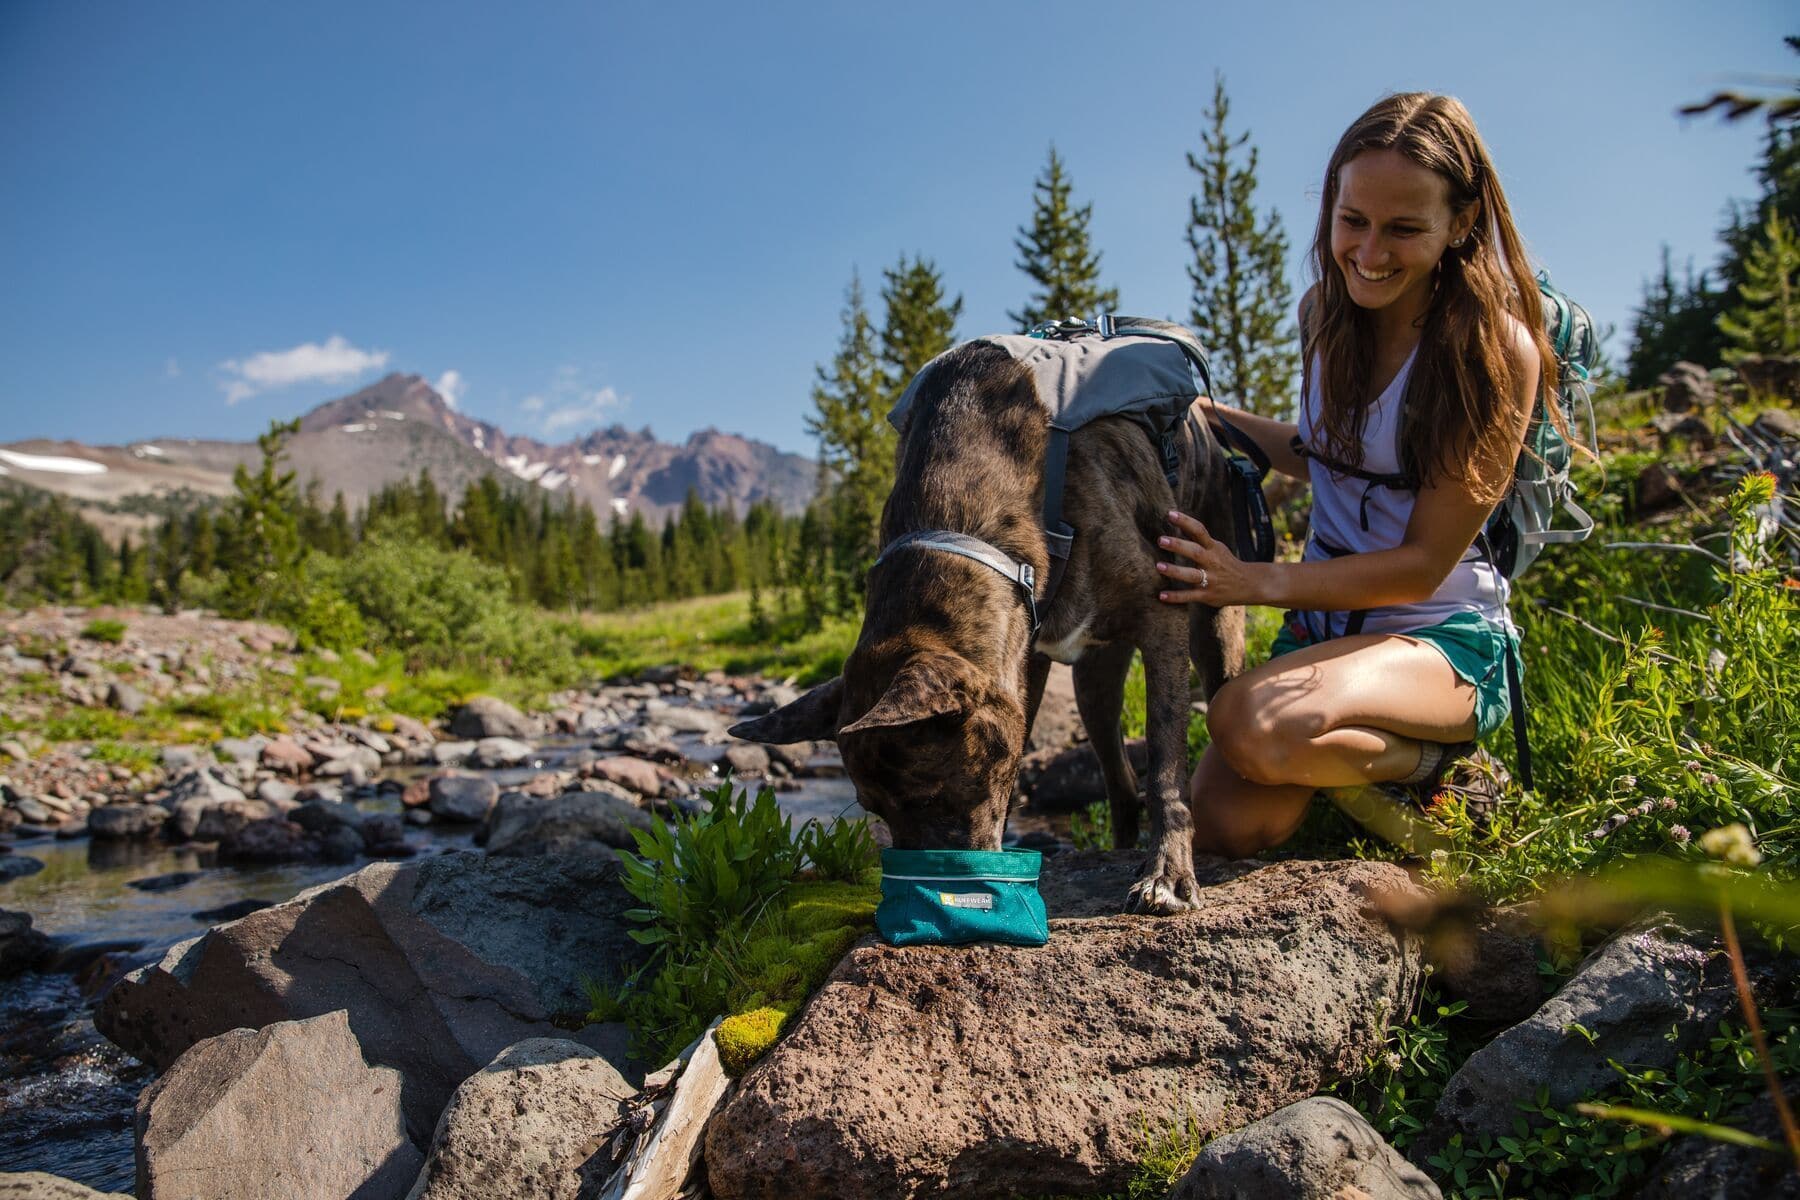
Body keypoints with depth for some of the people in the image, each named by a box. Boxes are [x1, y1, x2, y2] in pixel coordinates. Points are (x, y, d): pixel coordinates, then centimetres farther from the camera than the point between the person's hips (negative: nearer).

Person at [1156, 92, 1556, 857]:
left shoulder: (1497, 349, -16)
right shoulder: (1326, 309, 2)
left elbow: (1424, 562, -16)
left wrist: (1259, 582, -26)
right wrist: (1213, 415, 6)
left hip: (1446, 636, -5)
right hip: (1324, 619, 5)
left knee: (1254, 724, -35)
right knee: (1223, 829, -17)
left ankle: (1425, 759, -3)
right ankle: (1348, 762, 14)